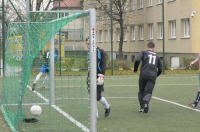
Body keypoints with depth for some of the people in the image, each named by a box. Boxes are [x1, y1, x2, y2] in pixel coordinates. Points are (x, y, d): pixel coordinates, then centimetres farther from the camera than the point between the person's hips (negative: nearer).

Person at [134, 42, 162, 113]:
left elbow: (137, 60, -8)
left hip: (143, 74, -1)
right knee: (148, 92, -5)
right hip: (152, 76, 1)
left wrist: (135, 69, 8)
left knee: (141, 91, 15)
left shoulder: (143, 53, 11)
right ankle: (146, 100, -36)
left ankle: (142, 107, 8)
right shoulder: (157, 56, 20)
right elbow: (160, 70, 21)